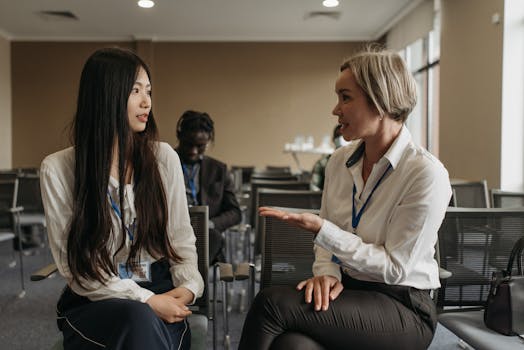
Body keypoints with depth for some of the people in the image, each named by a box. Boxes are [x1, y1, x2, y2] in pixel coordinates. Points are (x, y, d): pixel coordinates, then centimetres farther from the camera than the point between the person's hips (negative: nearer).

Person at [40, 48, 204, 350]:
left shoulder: (164, 157, 3)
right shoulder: (58, 169, -5)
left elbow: (181, 237, 8)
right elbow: (74, 264, -7)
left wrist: (188, 285, -11)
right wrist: (146, 301, -15)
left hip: (162, 294, 2)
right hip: (95, 304, -2)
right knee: (138, 318, -34)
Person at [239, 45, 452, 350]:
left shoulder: (426, 173, -14)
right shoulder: (340, 161, 6)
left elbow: (395, 268, -13)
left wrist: (321, 229, -19)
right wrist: (326, 272, -9)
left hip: (402, 309, -4)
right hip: (346, 291, 5)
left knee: (272, 302, -27)